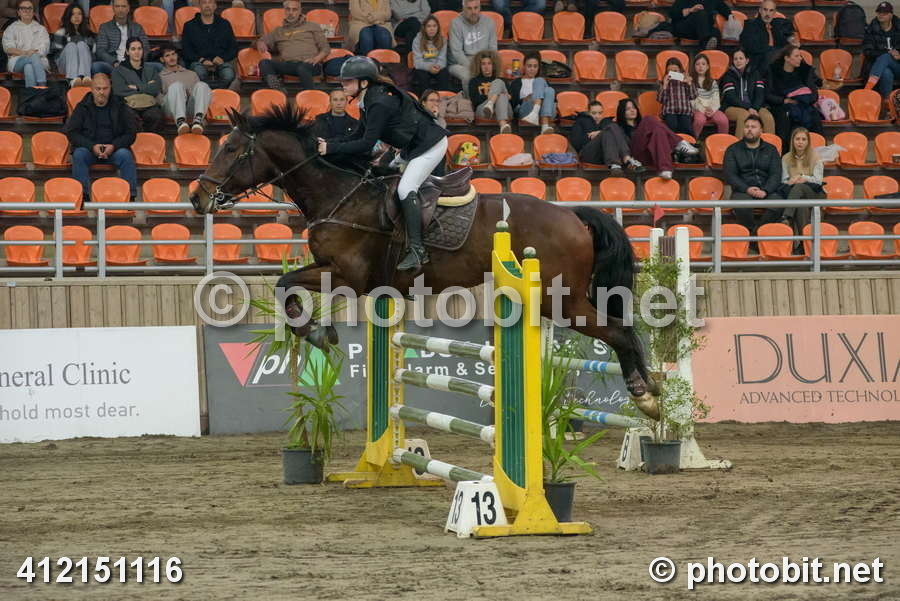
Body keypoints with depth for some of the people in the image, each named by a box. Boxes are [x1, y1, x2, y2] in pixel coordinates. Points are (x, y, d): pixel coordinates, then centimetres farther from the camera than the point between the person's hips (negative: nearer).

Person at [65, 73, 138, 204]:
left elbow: (131, 133, 5)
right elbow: (71, 133, 0)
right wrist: (92, 146, -15)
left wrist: (114, 146, -13)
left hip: (114, 148, 0)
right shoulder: (82, 107, 6)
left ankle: (130, 196, -29)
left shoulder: (120, 106, 6)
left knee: (125, 155, -31)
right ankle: (83, 195, -33)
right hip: (88, 148, 0)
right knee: (79, 155, -31)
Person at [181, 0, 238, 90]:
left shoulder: (225, 24, 20)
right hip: (199, 61, -1)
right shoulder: (189, 26, 15)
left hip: (221, 61, 1)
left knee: (228, 75, -34)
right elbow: (186, 51, 7)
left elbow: (233, 48, 15)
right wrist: (201, 60, -11)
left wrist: (222, 58, -6)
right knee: (199, 72, -38)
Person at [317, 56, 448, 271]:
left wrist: (332, 148, -26)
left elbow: (366, 144, -28)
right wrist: (328, 142, -4)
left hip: (430, 145, -11)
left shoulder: (379, 104, -26)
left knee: (405, 189, -20)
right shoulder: (367, 101, 5)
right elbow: (359, 136, 8)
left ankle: (416, 250, -23)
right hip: (413, 147, 11)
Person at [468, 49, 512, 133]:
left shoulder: (502, 81, 32)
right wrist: (487, 96, -7)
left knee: (498, 82, -29)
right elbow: (474, 101, 9)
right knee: (499, 83, -22)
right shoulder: (474, 81, 27)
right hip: (482, 110, -1)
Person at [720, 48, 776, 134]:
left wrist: (755, 109, -16)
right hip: (732, 107, -3)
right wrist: (748, 108, -20)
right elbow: (731, 98, -8)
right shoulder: (729, 75, 4)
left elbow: (760, 95, 4)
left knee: (768, 117, -27)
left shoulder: (755, 74, 14)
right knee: (744, 114, -37)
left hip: (754, 107, 3)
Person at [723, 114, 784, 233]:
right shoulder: (733, 150, 15)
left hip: (766, 191, 1)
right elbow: (730, 175, 4)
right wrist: (747, 189, -13)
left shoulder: (771, 150, 19)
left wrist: (765, 191, -11)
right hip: (742, 191, -1)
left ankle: (758, 231, -17)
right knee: (742, 206, -37)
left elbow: (776, 175, 8)